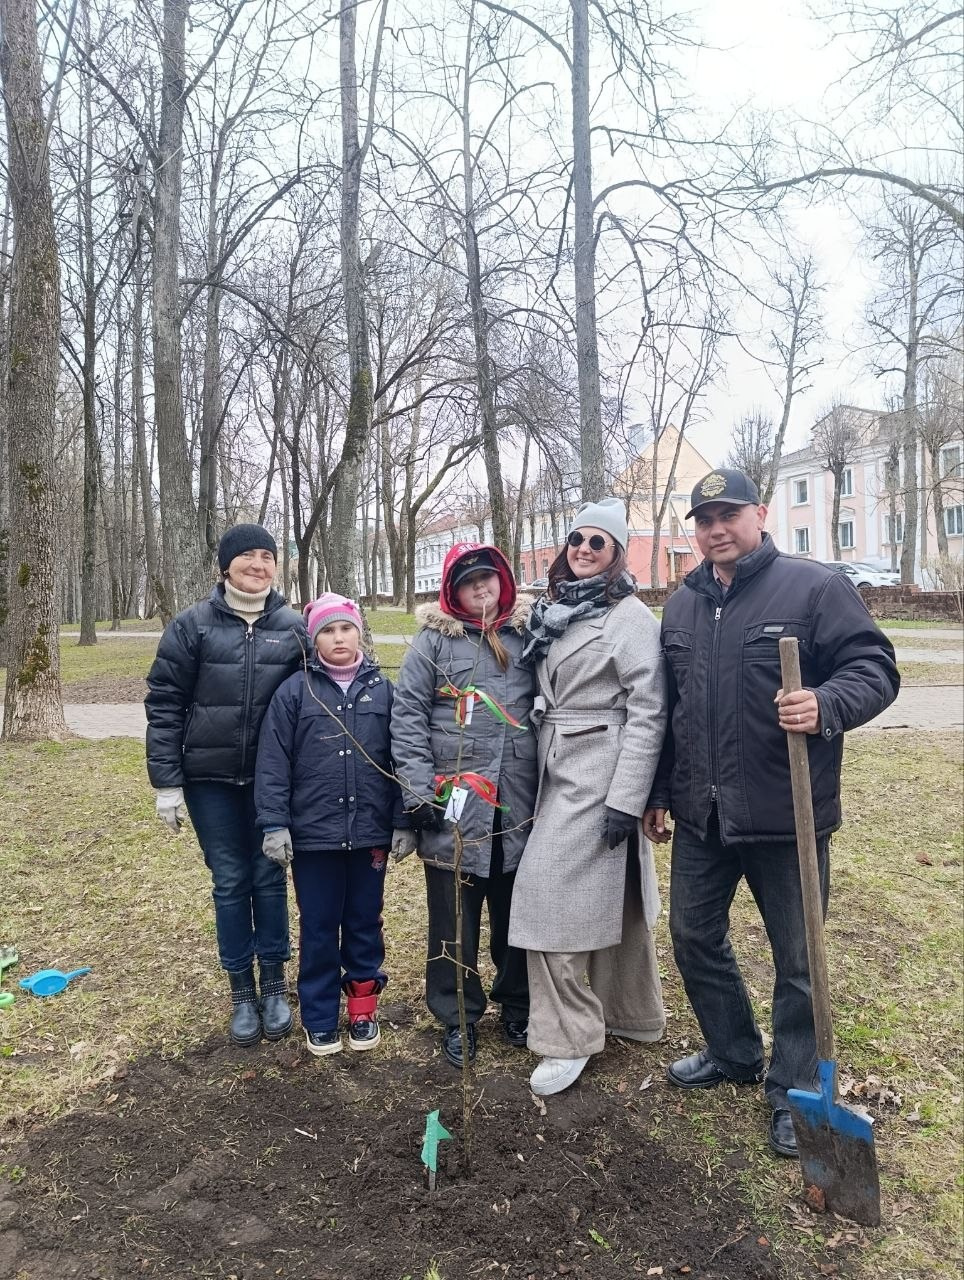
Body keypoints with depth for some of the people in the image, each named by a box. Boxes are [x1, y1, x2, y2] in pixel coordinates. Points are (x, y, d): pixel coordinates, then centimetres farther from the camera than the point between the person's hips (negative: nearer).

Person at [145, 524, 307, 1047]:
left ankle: (274, 985, 26)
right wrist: (166, 782, -6)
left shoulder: (294, 627, 1)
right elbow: (164, 705, -3)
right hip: (210, 780, 0)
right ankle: (242, 992, 25)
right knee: (230, 882, 9)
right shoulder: (192, 625, -3)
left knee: (269, 878, 9)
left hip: (273, 780, 1)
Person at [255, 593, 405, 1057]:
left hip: (370, 833, 2)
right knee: (318, 929, 11)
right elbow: (273, 762, -4)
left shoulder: (383, 689, 2)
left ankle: (363, 1009, 31)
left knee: (365, 924, 14)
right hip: (312, 833, -1)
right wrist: (274, 824, -9)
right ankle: (320, 1019, 26)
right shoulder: (294, 691, -3)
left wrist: (402, 822, 1)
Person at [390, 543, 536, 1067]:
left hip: (517, 802, 3)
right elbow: (408, 717, -4)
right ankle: (457, 1019, 25)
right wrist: (419, 792, -10)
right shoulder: (434, 639, 0)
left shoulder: (527, 632, 8)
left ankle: (517, 1009, 32)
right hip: (452, 803, -2)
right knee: (454, 918, 7)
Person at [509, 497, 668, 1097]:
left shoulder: (631, 615, -12)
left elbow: (647, 712, -16)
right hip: (558, 770, 8)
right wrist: (541, 773, 14)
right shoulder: (554, 611, 12)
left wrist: (626, 800, -19)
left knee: (551, 890, -7)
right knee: (609, 894, 17)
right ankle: (633, 1013, 33)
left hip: (600, 773, -8)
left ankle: (569, 1037, 7)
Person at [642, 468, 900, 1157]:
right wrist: (659, 792, 16)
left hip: (786, 815, -5)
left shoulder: (814, 586, -8)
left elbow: (875, 666, -11)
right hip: (701, 815, 6)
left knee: (797, 959, 9)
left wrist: (828, 706, -32)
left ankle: (794, 1090, 29)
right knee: (694, 935, 17)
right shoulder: (682, 605, 10)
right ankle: (734, 1052, 40)